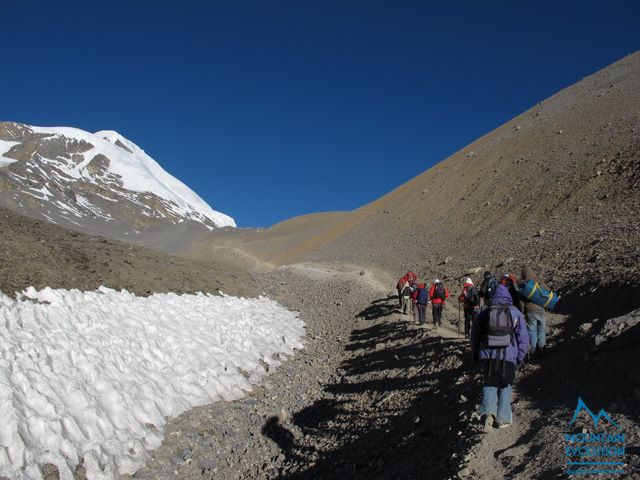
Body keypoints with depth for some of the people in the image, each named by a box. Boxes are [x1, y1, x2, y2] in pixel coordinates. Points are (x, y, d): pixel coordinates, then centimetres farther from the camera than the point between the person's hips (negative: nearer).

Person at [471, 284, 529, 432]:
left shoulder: (484, 314, 6)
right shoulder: (515, 313, 1)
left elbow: (475, 336, 12)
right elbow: (523, 336, 0)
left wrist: (476, 356, 22)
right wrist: (520, 356, 9)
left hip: (488, 355, 1)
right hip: (508, 356, -1)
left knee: (489, 385, 8)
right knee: (505, 386, 13)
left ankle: (488, 412, -13)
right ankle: (503, 418, 12)